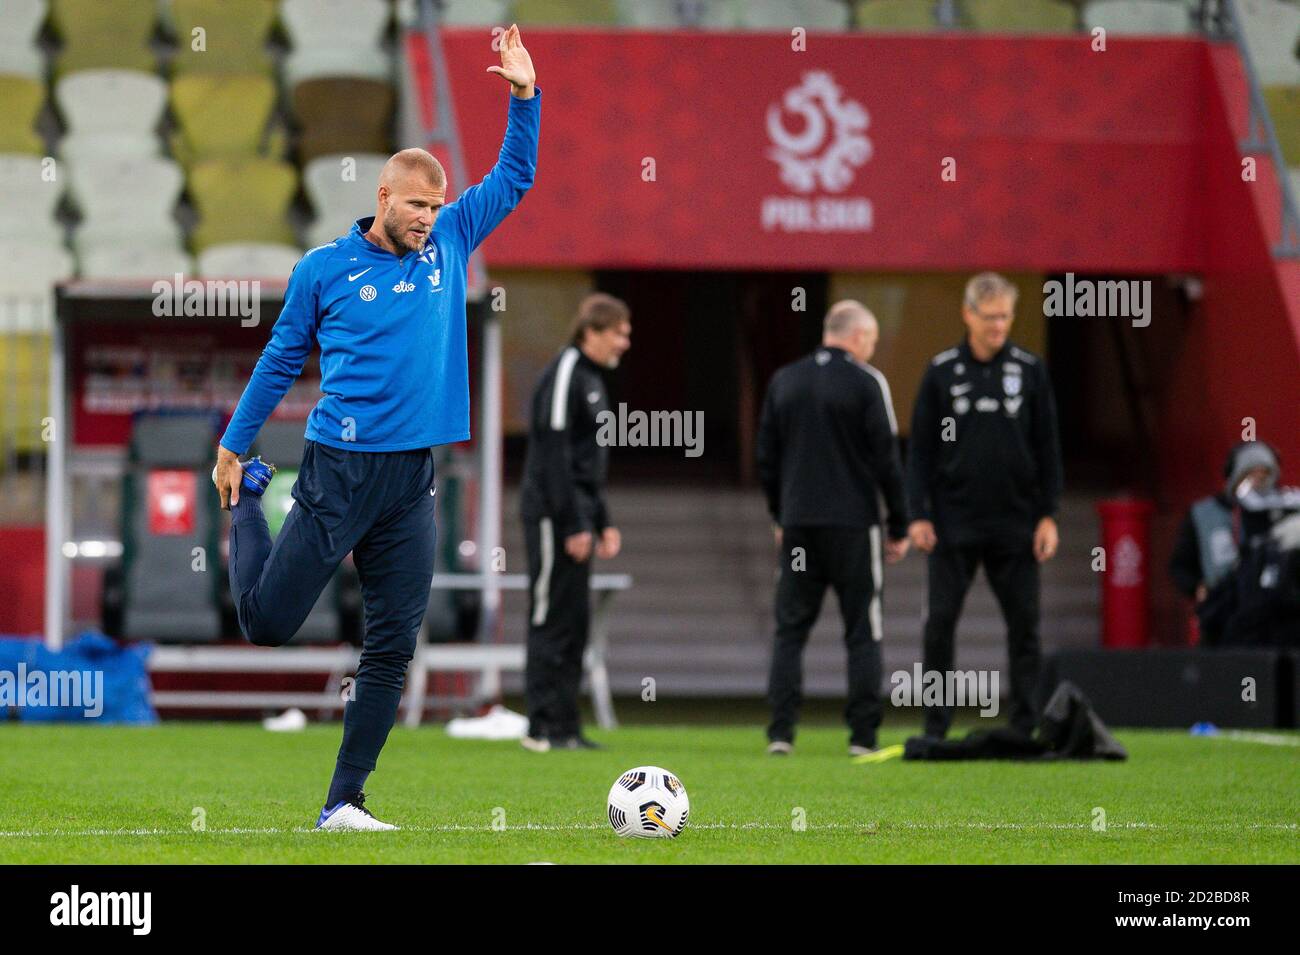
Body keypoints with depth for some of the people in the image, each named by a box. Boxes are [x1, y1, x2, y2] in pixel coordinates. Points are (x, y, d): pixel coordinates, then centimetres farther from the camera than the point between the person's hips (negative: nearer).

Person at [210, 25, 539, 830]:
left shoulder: (449, 245, 9)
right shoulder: (325, 268, 0)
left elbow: (513, 181, 16)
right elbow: (282, 360, 9)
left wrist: (526, 98, 4)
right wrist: (233, 447, 10)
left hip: (413, 479, 4)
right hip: (339, 469, -3)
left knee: (394, 649, 0)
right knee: (268, 621, 0)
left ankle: (344, 803, 6)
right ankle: (250, 503, 31)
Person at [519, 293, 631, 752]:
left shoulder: (590, 379, 18)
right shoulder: (564, 375, -12)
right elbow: (554, 453, -19)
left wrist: (602, 523, 21)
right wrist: (573, 525, -20)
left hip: (574, 519, 10)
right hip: (554, 517, -10)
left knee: (574, 623, 9)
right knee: (552, 621, -8)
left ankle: (565, 727, 12)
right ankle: (544, 727, -6)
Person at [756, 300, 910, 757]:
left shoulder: (783, 381, 8)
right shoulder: (866, 383, -6)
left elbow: (766, 457, 12)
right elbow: (886, 460, -6)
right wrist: (899, 527, 2)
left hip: (798, 526, 4)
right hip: (853, 525, -4)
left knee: (790, 629, 8)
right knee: (862, 633, 2)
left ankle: (780, 732, -1)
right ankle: (863, 735, -1)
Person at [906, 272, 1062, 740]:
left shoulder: (1031, 371, 4)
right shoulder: (941, 371, 3)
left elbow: (1048, 449, 6)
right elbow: (920, 449, 4)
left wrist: (1048, 515, 0)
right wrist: (918, 516, -3)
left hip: (1015, 524, 1)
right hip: (953, 524, -1)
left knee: (1024, 624, 2)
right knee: (940, 622, -2)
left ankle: (1026, 726, 7)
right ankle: (935, 728, 5)